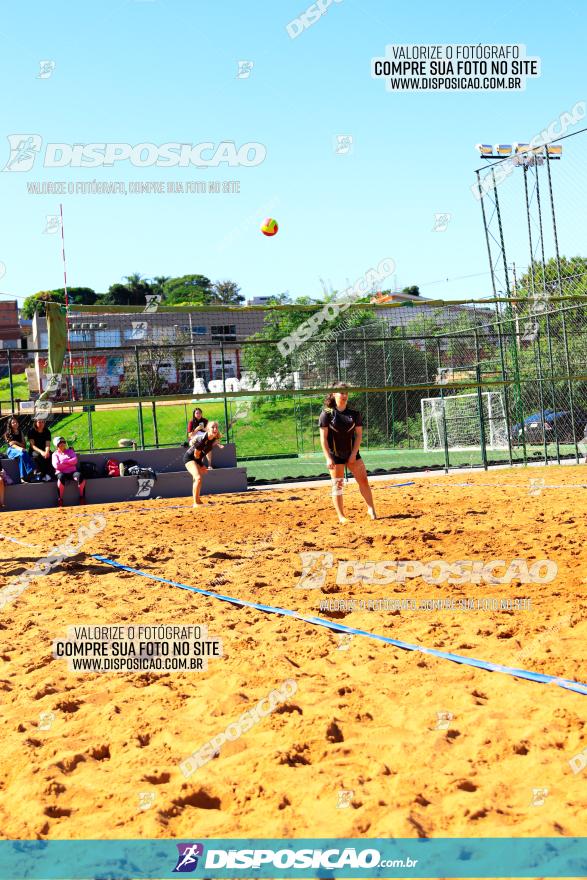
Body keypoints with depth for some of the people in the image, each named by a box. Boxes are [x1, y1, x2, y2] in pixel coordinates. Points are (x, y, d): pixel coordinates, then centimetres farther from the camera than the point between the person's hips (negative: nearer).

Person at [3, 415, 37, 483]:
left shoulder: (20, 432, 18)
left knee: (21, 456, -36)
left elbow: (24, 445, 13)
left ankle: (23, 478, -46)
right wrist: (19, 448, -30)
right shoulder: (7, 434, 6)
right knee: (22, 454, -37)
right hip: (12, 451, -3)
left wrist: (16, 442, -6)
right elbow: (11, 444, -10)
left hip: (20, 451, 3)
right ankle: (32, 471, -47)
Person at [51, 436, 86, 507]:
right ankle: (60, 500, -31)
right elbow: (56, 465, -4)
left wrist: (63, 462, -5)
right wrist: (70, 463, -1)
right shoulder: (55, 454, 15)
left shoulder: (70, 451, 22)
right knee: (61, 477, -40)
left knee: (79, 475, -33)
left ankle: (82, 497, -20)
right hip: (61, 472, -2)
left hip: (72, 472, 2)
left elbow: (75, 460, 3)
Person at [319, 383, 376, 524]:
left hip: (352, 454, 3)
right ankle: (341, 516, 8)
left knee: (363, 480, -3)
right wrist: (328, 458, -13)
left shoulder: (354, 413, 2)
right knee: (337, 485, 2)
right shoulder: (327, 414, -6)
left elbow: (359, 434, 3)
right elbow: (323, 437, -7)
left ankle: (371, 509, 8)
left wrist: (354, 453, -7)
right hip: (335, 455, -3)